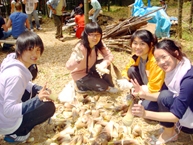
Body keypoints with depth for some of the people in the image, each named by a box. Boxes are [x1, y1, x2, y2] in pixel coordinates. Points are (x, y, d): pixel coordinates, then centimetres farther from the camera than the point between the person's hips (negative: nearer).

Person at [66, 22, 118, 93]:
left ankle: (110, 86, 4)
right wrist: (77, 59, -63)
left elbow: (109, 55, -16)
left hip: (91, 69, 6)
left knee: (106, 64, -16)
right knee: (103, 86, -18)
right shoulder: (80, 47, -34)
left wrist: (103, 65, -36)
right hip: (80, 75, -6)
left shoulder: (99, 43, -15)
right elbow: (69, 67, -42)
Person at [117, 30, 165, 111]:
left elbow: (153, 89, -27)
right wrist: (125, 81, -18)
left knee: (146, 105, -33)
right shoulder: (137, 56, -9)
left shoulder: (155, 61, -30)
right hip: (148, 86, 7)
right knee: (132, 70, -13)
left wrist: (131, 86, -26)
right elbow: (126, 70, 4)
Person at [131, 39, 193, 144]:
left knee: (166, 97, -28)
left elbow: (176, 115, -32)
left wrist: (146, 114, -40)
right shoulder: (172, 69, -6)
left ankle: (170, 133, -6)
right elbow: (161, 96, 0)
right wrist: (144, 95, -19)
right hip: (181, 110, 8)